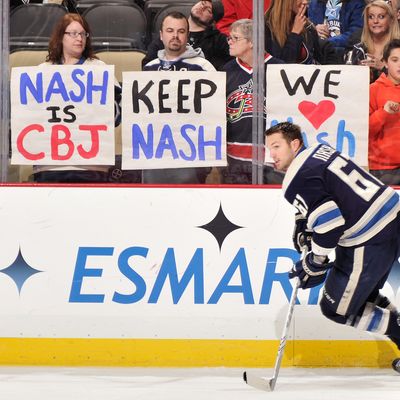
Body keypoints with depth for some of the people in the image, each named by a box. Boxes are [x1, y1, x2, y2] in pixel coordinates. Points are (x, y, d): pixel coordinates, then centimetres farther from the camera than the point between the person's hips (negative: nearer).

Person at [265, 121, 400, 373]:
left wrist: (313, 264, -10)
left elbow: (330, 222, -21)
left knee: (337, 308, 2)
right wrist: (304, 229, 21)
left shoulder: (297, 180, -15)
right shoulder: (318, 151, 14)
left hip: (370, 243, -10)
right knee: (362, 293, 27)